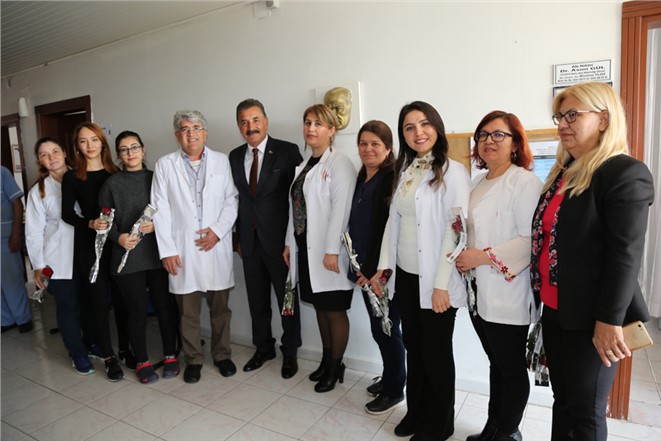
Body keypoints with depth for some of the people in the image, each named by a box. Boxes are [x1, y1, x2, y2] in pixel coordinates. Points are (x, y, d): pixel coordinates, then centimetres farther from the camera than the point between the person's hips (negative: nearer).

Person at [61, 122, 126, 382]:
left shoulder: (115, 173, 5)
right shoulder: (71, 177, 1)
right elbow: (67, 214, 1)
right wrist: (90, 223, -17)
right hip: (89, 245, -1)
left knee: (121, 298, 6)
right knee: (100, 300, 3)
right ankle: (108, 357, 16)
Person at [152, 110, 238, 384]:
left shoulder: (222, 161, 6)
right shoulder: (164, 165, 5)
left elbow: (231, 200, 4)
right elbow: (160, 210, 1)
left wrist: (218, 230, -10)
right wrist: (167, 250, -4)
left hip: (217, 247, 1)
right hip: (183, 251, 0)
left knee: (220, 307, 10)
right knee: (188, 311, 9)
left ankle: (222, 355, 29)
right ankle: (193, 359, 27)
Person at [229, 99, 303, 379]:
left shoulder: (288, 151, -7)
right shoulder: (234, 156, 8)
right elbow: (236, 197, 11)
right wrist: (239, 235, 9)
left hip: (280, 240, -4)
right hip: (249, 240, 5)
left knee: (287, 299, 9)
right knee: (257, 300, 16)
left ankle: (289, 352, 29)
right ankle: (263, 348, 36)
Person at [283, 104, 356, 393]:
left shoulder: (339, 163, -10)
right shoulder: (303, 165, 13)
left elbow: (341, 208, -17)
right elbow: (295, 207, 13)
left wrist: (332, 250, -21)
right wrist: (289, 243, 11)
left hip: (328, 251, -7)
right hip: (305, 248, 7)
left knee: (334, 310, 6)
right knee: (320, 307, 17)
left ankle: (336, 367, 24)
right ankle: (327, 360, 33)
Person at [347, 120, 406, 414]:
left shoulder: (393, 179, -13)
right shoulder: (360, 179, 10)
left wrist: (373, 269, -16)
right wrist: (361, 266, 10)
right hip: (366, 268, 7)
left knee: (385, 328, 6)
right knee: (378, 326, 17)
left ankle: (394, 390, 25)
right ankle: (389, 377, 37)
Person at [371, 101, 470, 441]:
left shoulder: (452, 171, -10)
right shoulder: (404, 170, 9)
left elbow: (456, 231, -15)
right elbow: (393, 221, 10)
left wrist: (441, 284, -17)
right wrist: (383, 266, 6)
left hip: (435, 280, -5)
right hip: (405, 276, 6)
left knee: (436, 352, 10)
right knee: (413, 347, 18)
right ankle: (415, 412, 38)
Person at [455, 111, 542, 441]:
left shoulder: (525, 182, -12)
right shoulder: (478, 184, 13)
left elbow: (532, 240, -20)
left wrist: (484, 256, -21)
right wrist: (465, 256, 5)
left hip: (508, 294, -7)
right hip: (478, 291, 7)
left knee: (512, 367, 10)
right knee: (496, 363, 20)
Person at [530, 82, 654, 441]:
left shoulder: (625, 173, -13)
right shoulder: (563, 172, 12)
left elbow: (625, 255, -18)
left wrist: (610, 321, -19)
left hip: (589, 317, -7)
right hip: (554, 310, 7)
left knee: (585, 412, 8)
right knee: (562, 400, 19)